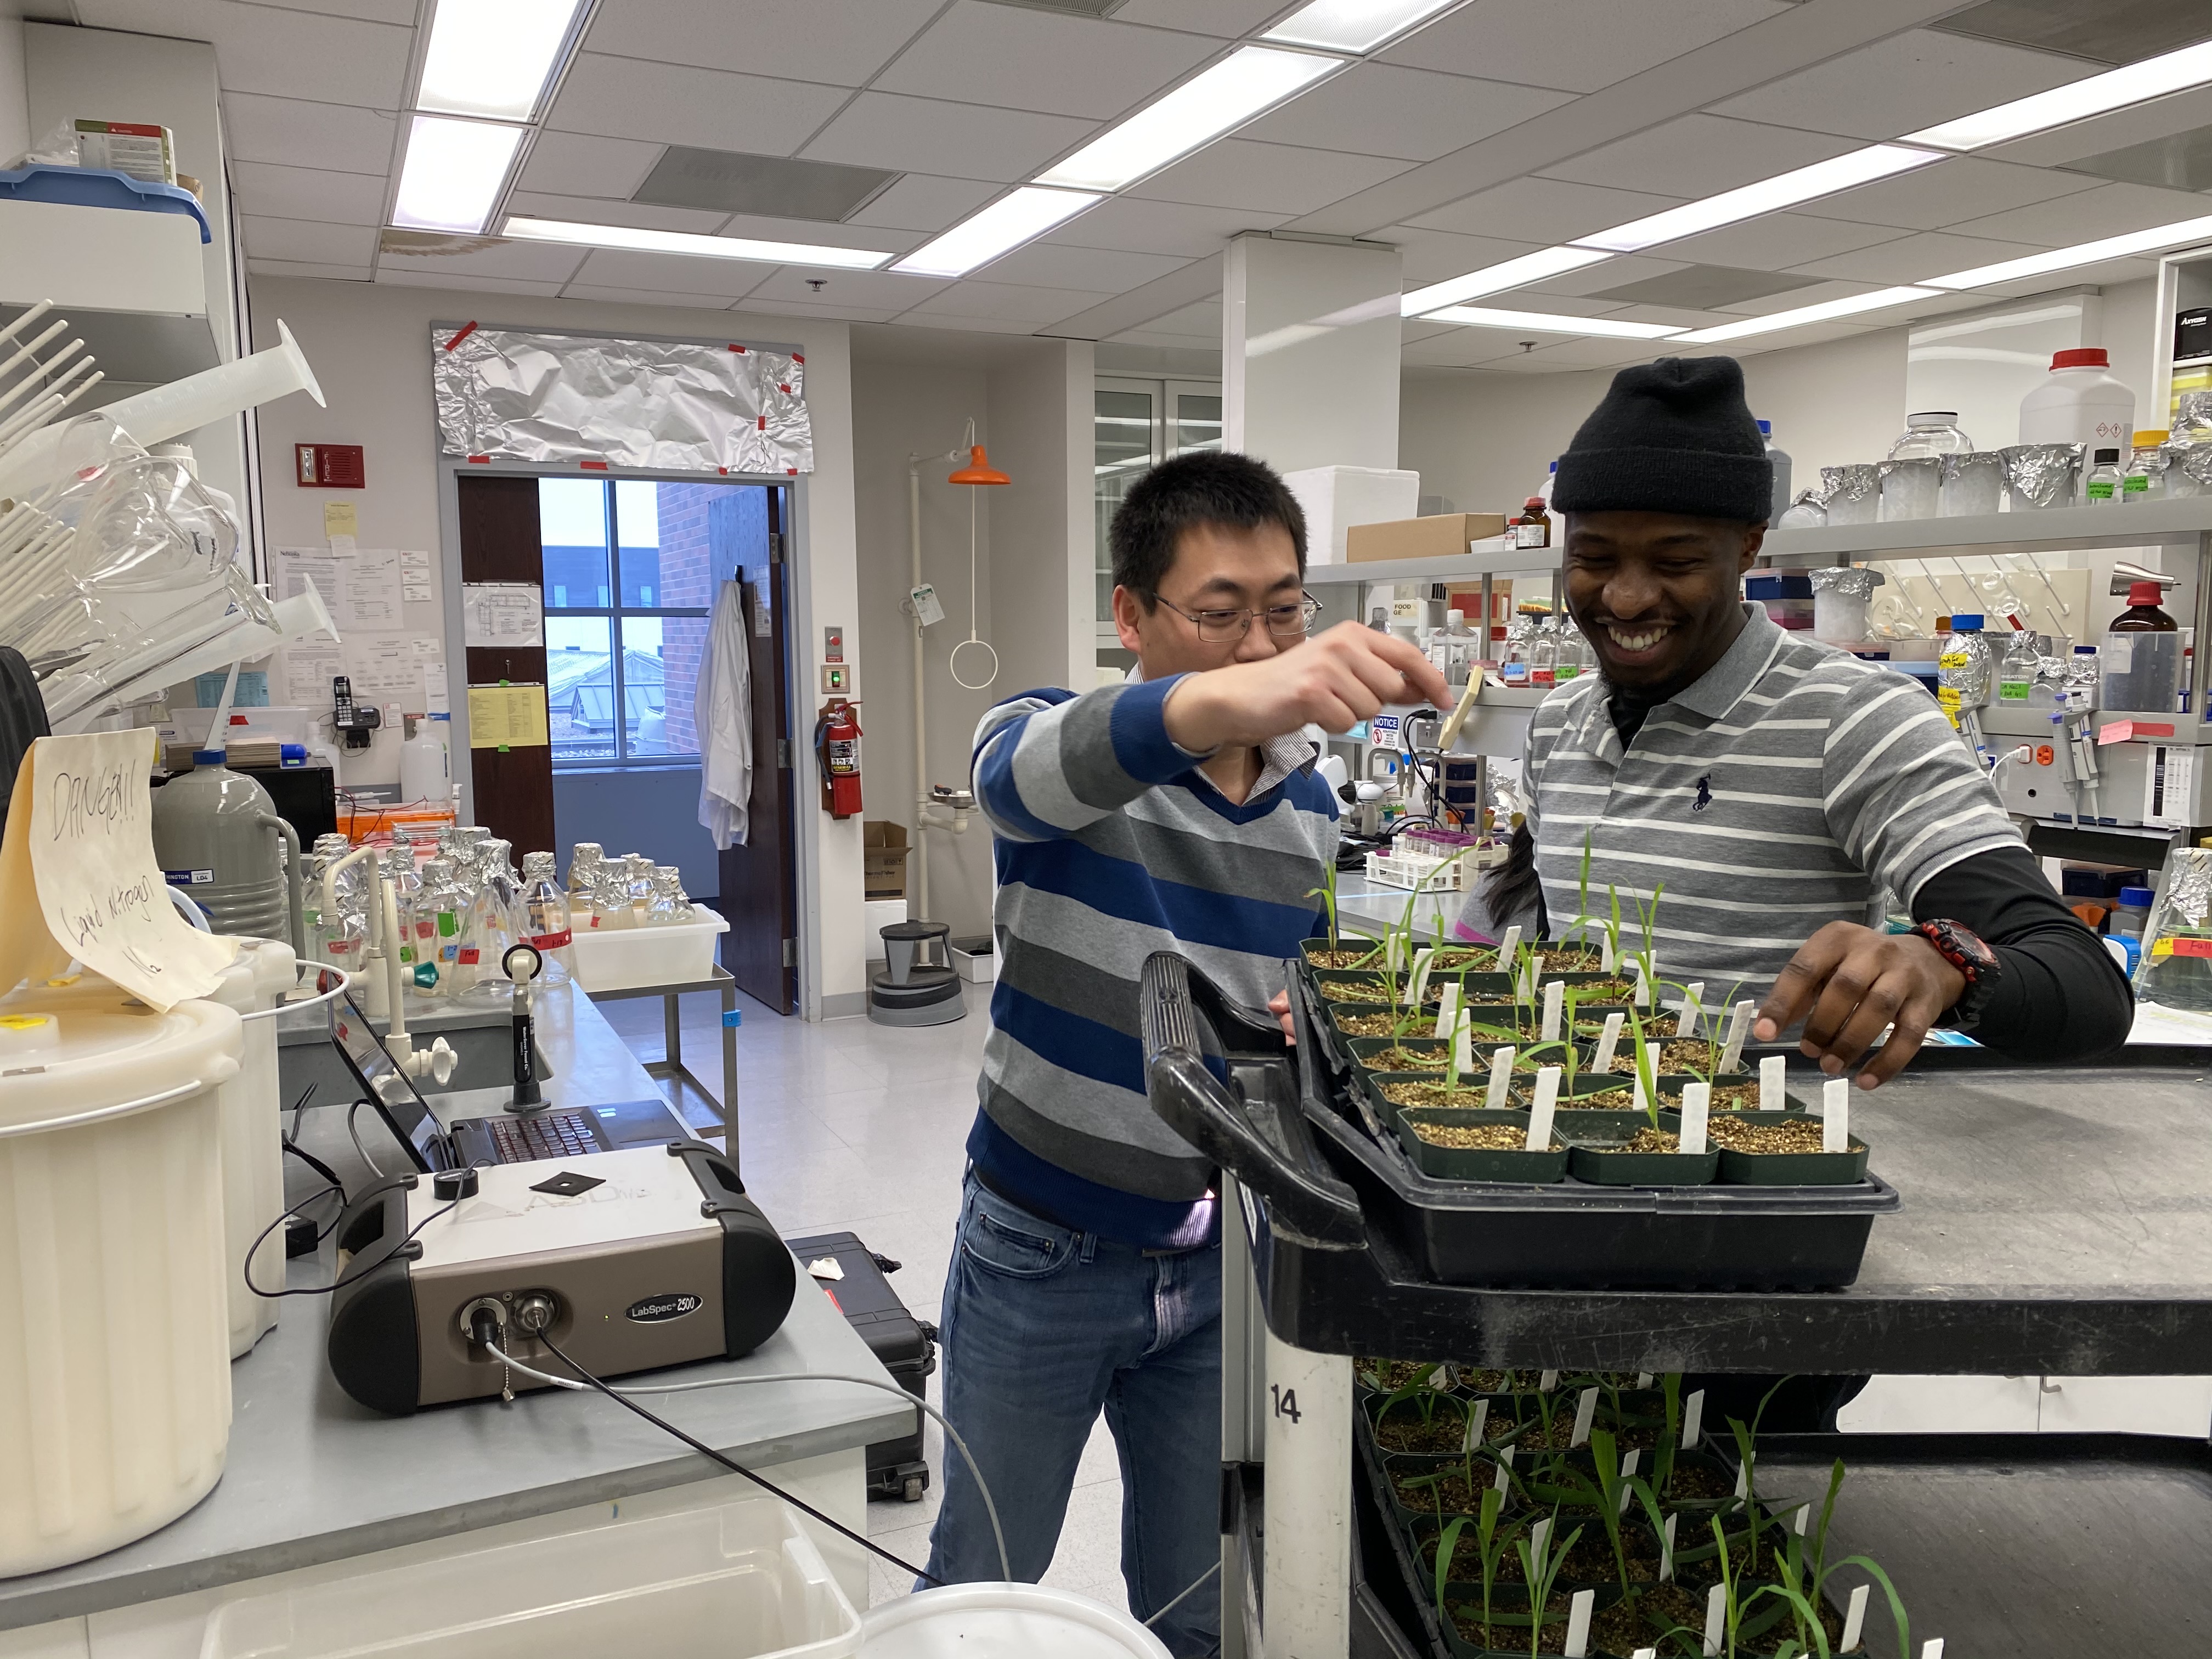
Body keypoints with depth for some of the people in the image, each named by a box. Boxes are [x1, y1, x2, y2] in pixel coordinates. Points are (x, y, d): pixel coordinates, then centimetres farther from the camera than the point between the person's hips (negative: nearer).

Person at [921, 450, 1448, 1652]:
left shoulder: (1314, 809, 1)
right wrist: (1227, 699, -58)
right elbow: (1027, 772, -39)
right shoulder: (1053, 741, -13)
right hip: (1042, 1255, -3)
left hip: (1217, 1264, 4)